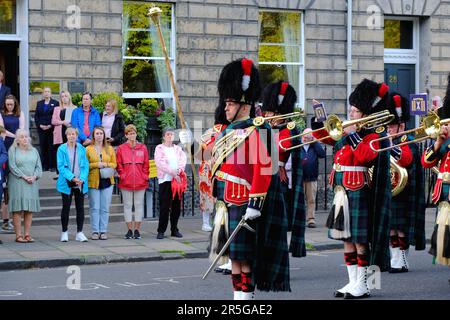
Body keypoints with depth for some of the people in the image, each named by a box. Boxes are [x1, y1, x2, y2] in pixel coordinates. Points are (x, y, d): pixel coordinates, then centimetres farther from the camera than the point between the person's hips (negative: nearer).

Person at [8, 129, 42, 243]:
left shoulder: (34, 151, 16)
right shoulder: (13, 150, 2)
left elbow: (38, 166, 11)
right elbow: (12, 166, -7)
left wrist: (34, 176, -8)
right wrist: (24, 177, -14)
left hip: (32, 183, 4)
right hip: (17, 183, -4)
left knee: (30, 209, 2)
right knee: (18, 209, -7)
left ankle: (27, 234, 6)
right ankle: (18, 235, -6)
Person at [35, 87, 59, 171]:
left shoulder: (55, 103, 3)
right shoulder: (39, 103, 15)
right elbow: (36, 116, 11)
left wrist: (50, 126, -12)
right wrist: (40, 125, -5)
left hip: (51, 129, -3)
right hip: (41, 129, 3)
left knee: (51, 148, -3)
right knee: (43, 147, 3)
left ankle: (52, 165, 1)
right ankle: (44, 165, 7)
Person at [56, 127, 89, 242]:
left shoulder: (82, 149, 5)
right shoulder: (62, 149, -2)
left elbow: (85, 165, 3)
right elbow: (61, 166, -7)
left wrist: (82, 179, -12)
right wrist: (72, 178, -17)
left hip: (80, 183, 2)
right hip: (67, 183, -2)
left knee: (80, 207, 4)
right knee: (66, 207, 3)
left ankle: (79, 233, 10)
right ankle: (64, 232, 12)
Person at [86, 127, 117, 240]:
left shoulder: (110, 149, 10)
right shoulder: (88, 149, 3)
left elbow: (114, 164, 10)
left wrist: (106, 164, -8)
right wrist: (96, 164, -12)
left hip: (107, 181, 2)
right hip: (93, 181, -2)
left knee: (105, 208, 2)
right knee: (94, 208, -2)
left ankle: (103, 231, 7)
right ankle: (95, 231, 3)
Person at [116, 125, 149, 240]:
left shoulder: (143, 148, 6)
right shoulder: (121, 148, 3)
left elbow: (146, 164, 7)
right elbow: (118, 164, 4)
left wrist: (145, 176, 0)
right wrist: (122, 175, -6)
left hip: (140, 182, 1)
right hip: (126, 182, 0)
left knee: (139, 205, 3)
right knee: (127, 205, 4)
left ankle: (137, 229, 9)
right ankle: (130, 229, 11)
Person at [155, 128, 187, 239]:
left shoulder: (178, 149, 17)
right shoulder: (159, 148, 3)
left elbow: (183, 160, 4)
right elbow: (160, 163, -9)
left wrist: (178, 171, -15)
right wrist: (173, 172, -16)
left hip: (178, 180, 4)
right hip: (165, 180, -4)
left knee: (176, 206, 6)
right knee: (164, 206, -7)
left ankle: (174, 230, 14)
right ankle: (161, 231, -2)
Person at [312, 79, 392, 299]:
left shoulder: (373, 136, -6)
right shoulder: (345, 133, 14)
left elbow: (364, 155, -22)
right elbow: (323, 135, 21)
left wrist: (352, 135, -18)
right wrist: (318, 120, 4)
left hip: (359, 196, -8)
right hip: (342, 195, 8)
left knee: (360, 239, -4)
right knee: (347, 239, 11)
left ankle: (362, 286, 1)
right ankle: (352, 282, 18)